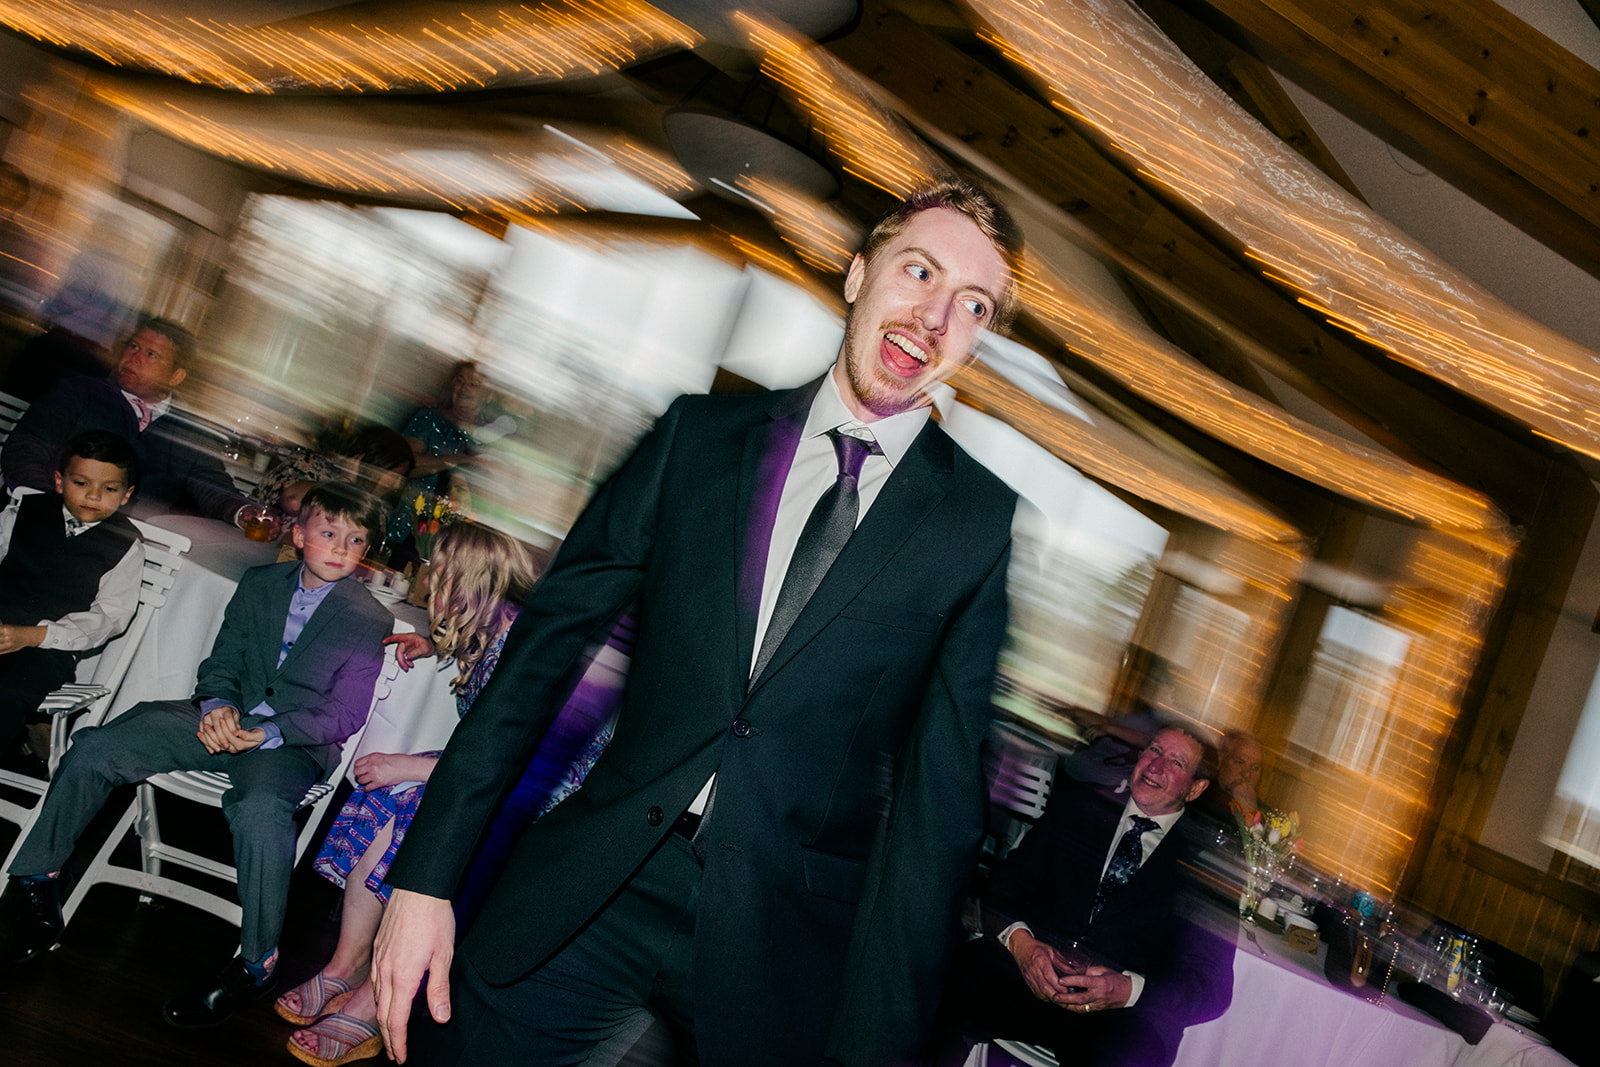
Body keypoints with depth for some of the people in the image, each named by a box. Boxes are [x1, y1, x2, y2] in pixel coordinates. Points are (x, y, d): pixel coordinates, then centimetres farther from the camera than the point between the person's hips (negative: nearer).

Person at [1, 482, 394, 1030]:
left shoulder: (372, 620, -6)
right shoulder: (258, 583, 9)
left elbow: (345, 715, -10)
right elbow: (221, 663, 13)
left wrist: (267, 733, -21)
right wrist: (217, 705, -11)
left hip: (293, 742, -5)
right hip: (226, 718, 5)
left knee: (260, 810, -39)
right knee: (93, 749, -11)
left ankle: (256, 962, -22)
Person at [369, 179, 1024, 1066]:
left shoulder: (986, 526, -3)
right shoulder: (700, 434, 4)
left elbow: (940, 792, -5)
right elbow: (550, 635, 2)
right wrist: (425, 876, -3)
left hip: (785, 946, -1)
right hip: (598, 887, 2)